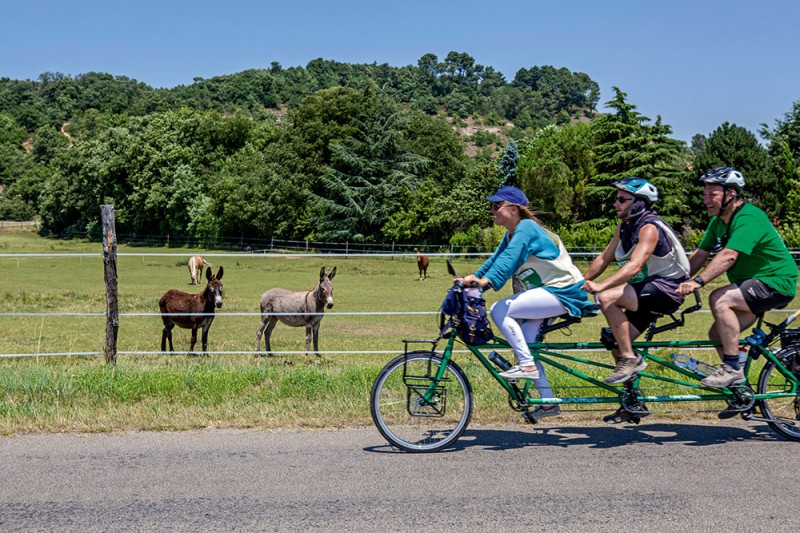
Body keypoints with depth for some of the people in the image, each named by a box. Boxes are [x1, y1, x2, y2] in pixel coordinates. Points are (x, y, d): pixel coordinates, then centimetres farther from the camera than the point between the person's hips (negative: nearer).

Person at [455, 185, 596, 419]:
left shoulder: (526, 227, -16)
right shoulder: (511, 235, 14)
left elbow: (509, 258, -30)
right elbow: (496, 258, 8)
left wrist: (487, 281, -42)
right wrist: (473, 277, -6)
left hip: (562, 292, -10)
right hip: (549, 291, 10)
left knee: (499, 310, -21)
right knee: (525, 343, 6)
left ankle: (527, 365, -14)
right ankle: (548, 402, 13)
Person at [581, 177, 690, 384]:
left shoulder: (649, 227, -21)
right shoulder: (624, 227, 7)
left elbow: (635, 266, -34)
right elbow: (604, 258, 10)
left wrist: (601, 286, -43)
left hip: (667, 289, -9)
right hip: (646, 291, 9)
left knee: (607, 298, -27)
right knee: (616, 344, 0)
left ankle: (630, 359, -20)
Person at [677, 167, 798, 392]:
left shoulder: (748, 217, -22)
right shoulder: (718, 221, 7)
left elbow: (728, 256, -35)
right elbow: (699, 255, 4)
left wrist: (697, 282, -43)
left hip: (777, 282, -9)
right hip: (752, 284, 10)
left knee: (718, 299, -27)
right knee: (717, 334, 1)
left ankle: (733, 369, -21)